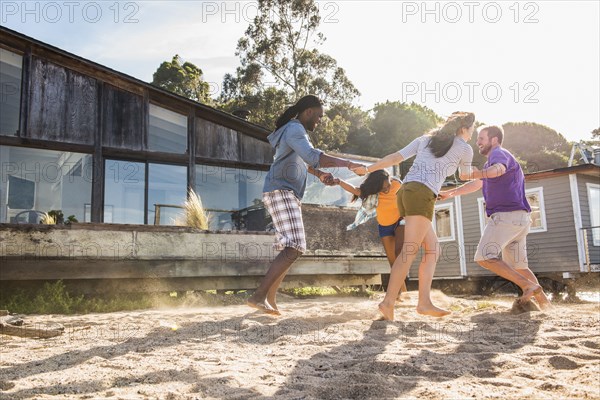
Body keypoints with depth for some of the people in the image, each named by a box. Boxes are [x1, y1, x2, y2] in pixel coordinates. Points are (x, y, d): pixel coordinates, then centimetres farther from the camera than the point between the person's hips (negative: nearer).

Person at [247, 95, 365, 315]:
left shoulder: (294, 130, 24)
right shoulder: (294, 129, -10)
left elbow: (301, 161, 36)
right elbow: (312, 156, -28)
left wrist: (320, 174, 19)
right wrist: (347, 163, -27)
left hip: (286, 194, 11)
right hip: (281, 192, -11)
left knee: (291, 249, 9)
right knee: (293, 248, -20)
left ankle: (270, 299, 10)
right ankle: (258, 296, -21)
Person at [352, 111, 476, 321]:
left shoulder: (425, 139, 24)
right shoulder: (465, 148, 11)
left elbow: (396, 157, 16)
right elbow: (465, 176, 29)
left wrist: (367, 169, 21)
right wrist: (469, 170, 53)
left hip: (406, 191, 7)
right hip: (422, 195, -7)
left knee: (433, 250, 9)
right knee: (409, 251, -14)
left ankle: (424, 302, 0)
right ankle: (388, 301, -23)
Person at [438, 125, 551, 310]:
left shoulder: (499, 153, -4)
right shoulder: (492, 160, 27)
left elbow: (499, 169, -30)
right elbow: (476, 184, 36)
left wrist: (480, 173, -51)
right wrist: (449, 193, 33)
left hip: (506, 215, -10)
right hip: (520, 218, 10)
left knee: (484, 257, -17)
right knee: (517, 266, 17)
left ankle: (529, 286, -18)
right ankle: (541, 297, 14)